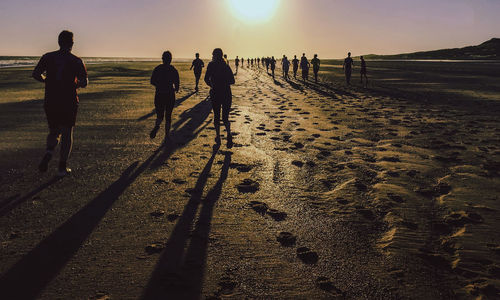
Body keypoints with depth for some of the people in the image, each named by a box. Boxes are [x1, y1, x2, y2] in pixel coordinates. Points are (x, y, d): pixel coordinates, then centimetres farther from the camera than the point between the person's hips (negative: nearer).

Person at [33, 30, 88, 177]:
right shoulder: (76, 61, -4)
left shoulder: (48, 57, 2)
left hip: (50, 102, 2)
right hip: (69, 102, -2)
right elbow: (84, 82, -10)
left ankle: (49, 152, -10)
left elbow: (36, 74, -5)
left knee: (54, 131, 19)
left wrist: (46, 80, 15)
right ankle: (62, 167, 7)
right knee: (67, 133, 8)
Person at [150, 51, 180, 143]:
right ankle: (167, 136, 10)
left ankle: (156, 126, -26)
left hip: (159, 95, 1)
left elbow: (152, 81, -1)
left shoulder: (157, 69, -1)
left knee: (160, 115, 10)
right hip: (170, 95, 0)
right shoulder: (173, 70, -3)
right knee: (168, 116, 12)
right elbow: (177, 85, -5)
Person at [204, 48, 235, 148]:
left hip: (215, 93, -2)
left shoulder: (211, 65, -3)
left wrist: (211, 85, 10)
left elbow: (206, 79, -10)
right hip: (227, 94, 2)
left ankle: (218, 137, 15)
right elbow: (232, 81, 2)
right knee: (225, 117, 7)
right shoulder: (226, 66, 4)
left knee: (216, 116, 13)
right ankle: (228, 133, -20)